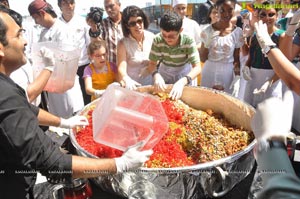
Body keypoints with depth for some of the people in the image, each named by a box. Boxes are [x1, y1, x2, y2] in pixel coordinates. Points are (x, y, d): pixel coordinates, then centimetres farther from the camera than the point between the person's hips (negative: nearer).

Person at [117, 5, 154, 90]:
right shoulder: (123, 43, -9)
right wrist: (127, 80, -40)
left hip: (150, 82, 2)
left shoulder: (152, 37, -1)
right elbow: (121, 68, -18)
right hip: (132, 85, -2)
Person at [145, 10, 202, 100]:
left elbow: (197, 68, -32)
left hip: (184, 73, -1)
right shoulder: (157, 40, -26)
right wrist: (156, 74, -42)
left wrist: (182, 81, -50)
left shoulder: (188, 41, -30)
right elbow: (152, 64, -18)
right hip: (164, 71, 1)